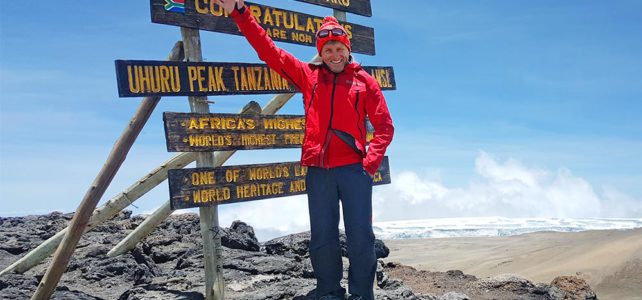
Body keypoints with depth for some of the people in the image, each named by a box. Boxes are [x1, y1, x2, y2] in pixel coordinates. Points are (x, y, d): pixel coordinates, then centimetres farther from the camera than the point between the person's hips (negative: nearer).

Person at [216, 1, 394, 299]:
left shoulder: (363, 80, 8)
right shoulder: (308, 75, 11)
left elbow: (384, 126, 5)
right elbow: (269, 50, 9)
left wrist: (371, 163, -7)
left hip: (354, 169, -1)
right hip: (318, 171, 2)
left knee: (361, 237, -2)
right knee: (322, 240, 6)